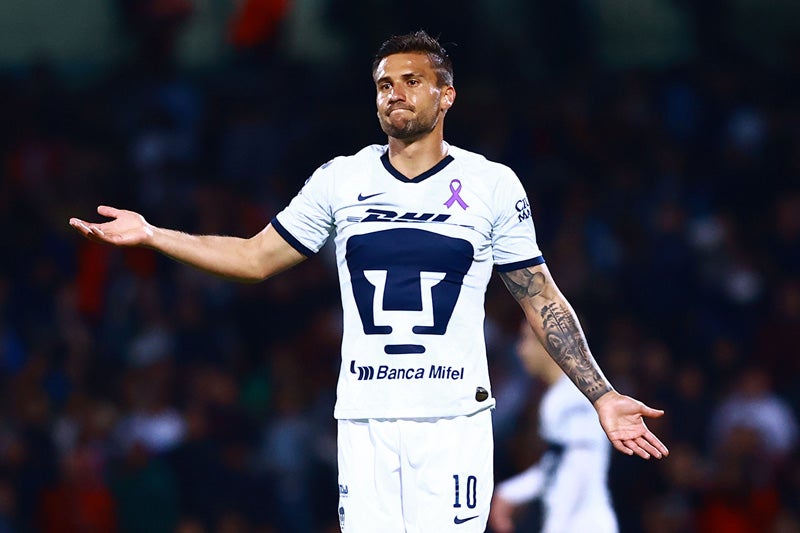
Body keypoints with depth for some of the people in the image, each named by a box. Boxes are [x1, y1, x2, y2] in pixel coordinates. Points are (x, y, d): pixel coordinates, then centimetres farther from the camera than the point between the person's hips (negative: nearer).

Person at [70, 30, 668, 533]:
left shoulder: (494, 186, 4)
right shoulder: (340, 181, 8)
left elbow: (542, 300, 7)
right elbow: (256, 259, 15)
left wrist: (603, 396, 2)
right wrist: (151, 236, 7)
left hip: (455, 419, -2)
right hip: (365, 419, 2)